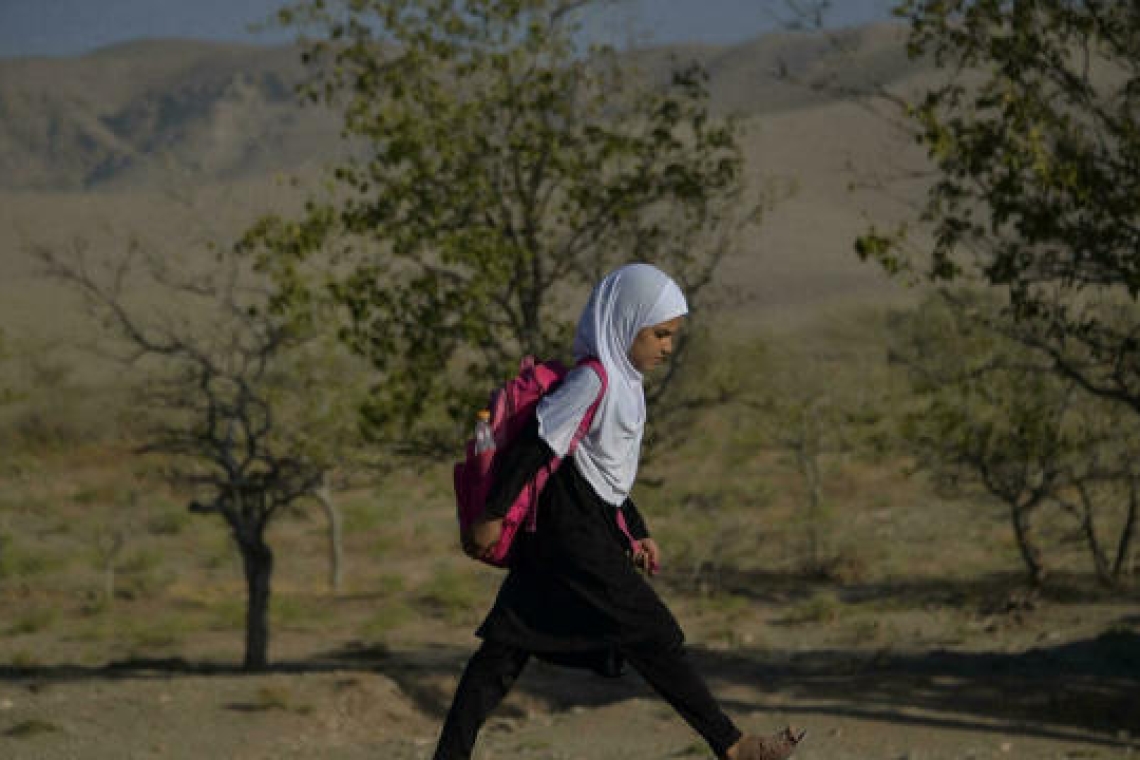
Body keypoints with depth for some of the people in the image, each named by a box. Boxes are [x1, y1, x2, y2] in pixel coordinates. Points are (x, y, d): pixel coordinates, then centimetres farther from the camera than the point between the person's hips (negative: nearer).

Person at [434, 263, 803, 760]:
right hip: (577, 539, -10)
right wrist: (494, 514, -18)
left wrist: (636, 533, 23)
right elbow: (535, 444, -19)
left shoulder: (622, 382, 15)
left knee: (505, 650, 6)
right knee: (655, 637, -2)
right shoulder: (593, 380, -16)